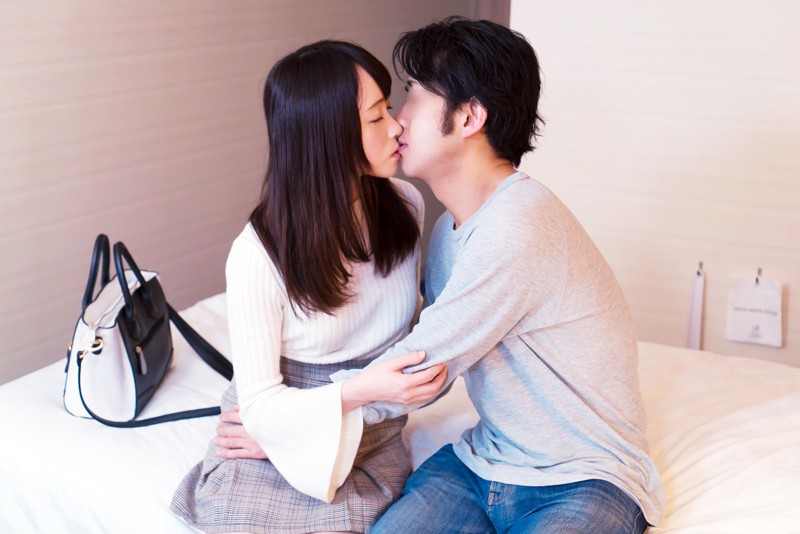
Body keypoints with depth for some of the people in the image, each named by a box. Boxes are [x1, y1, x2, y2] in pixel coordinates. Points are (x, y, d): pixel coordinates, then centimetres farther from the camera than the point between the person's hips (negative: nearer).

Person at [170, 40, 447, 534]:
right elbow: (259, 406, -15)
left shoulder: (406, 206, -6)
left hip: (376, 446, 4)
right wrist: (360, 391, -30)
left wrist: (421, 368, -5)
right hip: (282, 452, -3)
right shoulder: (259, 255, -21)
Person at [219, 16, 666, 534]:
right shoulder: (452, 228, 6)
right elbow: (432, 364, 11)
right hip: (483, 465, 6)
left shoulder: (518, 228, -24)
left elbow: (419, 370, -20)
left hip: (585, 481, -6)